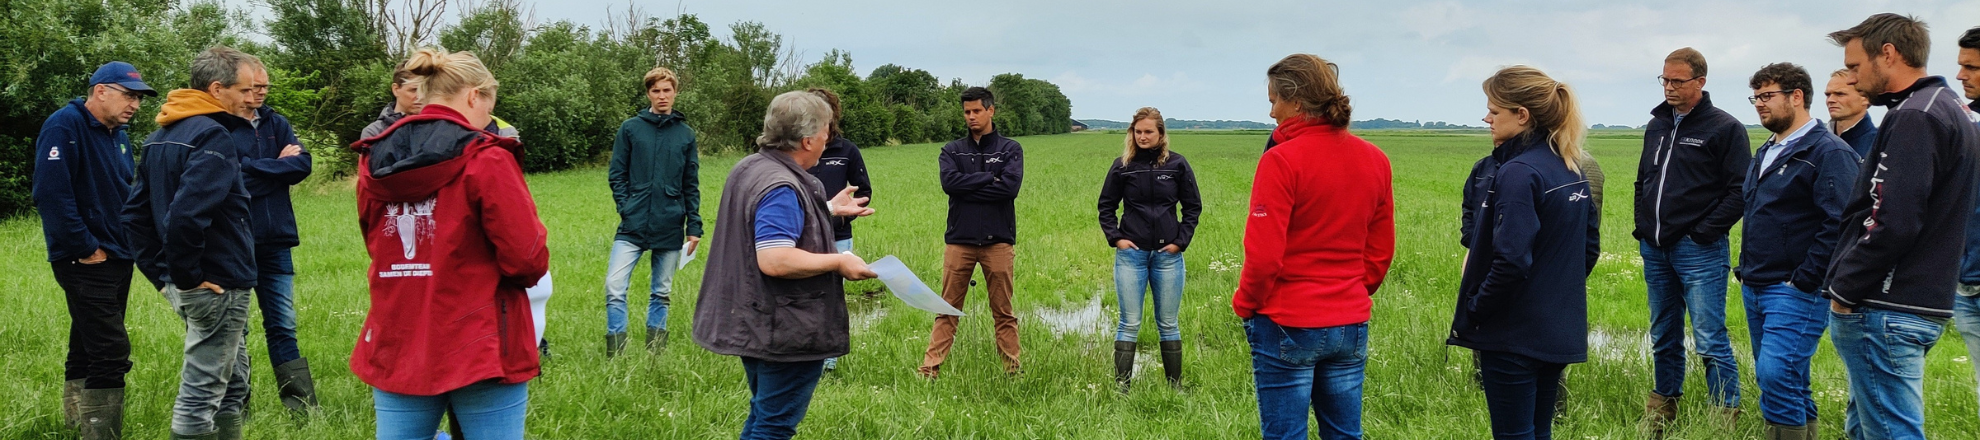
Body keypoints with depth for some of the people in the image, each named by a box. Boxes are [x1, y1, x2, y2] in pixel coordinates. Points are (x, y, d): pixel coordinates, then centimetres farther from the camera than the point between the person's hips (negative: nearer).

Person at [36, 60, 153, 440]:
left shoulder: (119, 135, 13)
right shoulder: (65, 126, -13)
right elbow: (51, 194, -21)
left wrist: (130, 243, 9)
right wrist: (85, 248, -19)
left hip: (118, 261, 9)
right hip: (86, 265, -9)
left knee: (87, 349, 18)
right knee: (112, 353, -13)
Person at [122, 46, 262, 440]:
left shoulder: (161, 136, 13)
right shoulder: (214, 137, -18)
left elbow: (135, 214, 15)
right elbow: (186, 214, -30)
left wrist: (161, 273, 14)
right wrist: (187, 276, -19)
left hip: (193, 287, 9)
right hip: (219, 285, -9)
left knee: (232, 385, 19)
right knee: (201, 393, 0)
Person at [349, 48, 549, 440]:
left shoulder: (373, 162, 6)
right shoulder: (485, 159, -12)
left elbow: (379, 247, 15)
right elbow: (529, 260, -14)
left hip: (396, 352, 5)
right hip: (481, 350, -5)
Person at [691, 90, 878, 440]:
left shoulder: (749, 168, 8)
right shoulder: (781, 188, -24)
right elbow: (774, 260, -32)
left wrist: (829, 209, 24)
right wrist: (838, 262, -21)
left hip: (752, 323, 10)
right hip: (785, 332, -10)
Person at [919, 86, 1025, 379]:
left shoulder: (1010, 149, 6)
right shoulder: (952, 151, 11)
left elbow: (1010, 187, -11)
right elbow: (949, 182, -8)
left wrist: (967, 187, -8)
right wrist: (990, 178, -9)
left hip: (998, 241, -1)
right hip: (959, 240, 1)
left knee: (1003, 311, 6)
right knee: (947, 309, 1)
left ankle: (1012, 368, 13)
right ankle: (931, 367, 4)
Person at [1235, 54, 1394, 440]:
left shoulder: (1282, 161, -16)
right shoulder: (1375, 160, 4)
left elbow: (1263, 255, -17)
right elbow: (1381, 251, 9)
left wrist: (1245, 305, -1)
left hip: (1287, 325, -6)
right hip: (1351, 325, 6)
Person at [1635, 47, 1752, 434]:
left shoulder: (1724, 128, -6)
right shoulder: (1656, 126, 14)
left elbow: (1740, 190, -11)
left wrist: (1704, 233, -15)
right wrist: (1642, 227, 11)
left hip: (1699, 252, -7)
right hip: (1655, 250, 7)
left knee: (1710, 341, -6)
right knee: (1663, 339, 15)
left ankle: (1725, 417, 2)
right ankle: (1662, 410, 26)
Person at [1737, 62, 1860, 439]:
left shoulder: (1829, 151, -11)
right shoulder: (1767, 153, 17)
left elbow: (1840, 223, -19)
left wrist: (1803, 280, -19)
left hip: (1796, 291, -9)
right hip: (1755, 289, 9)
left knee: (1776, 376, -16)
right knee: (1786, 383, 14)